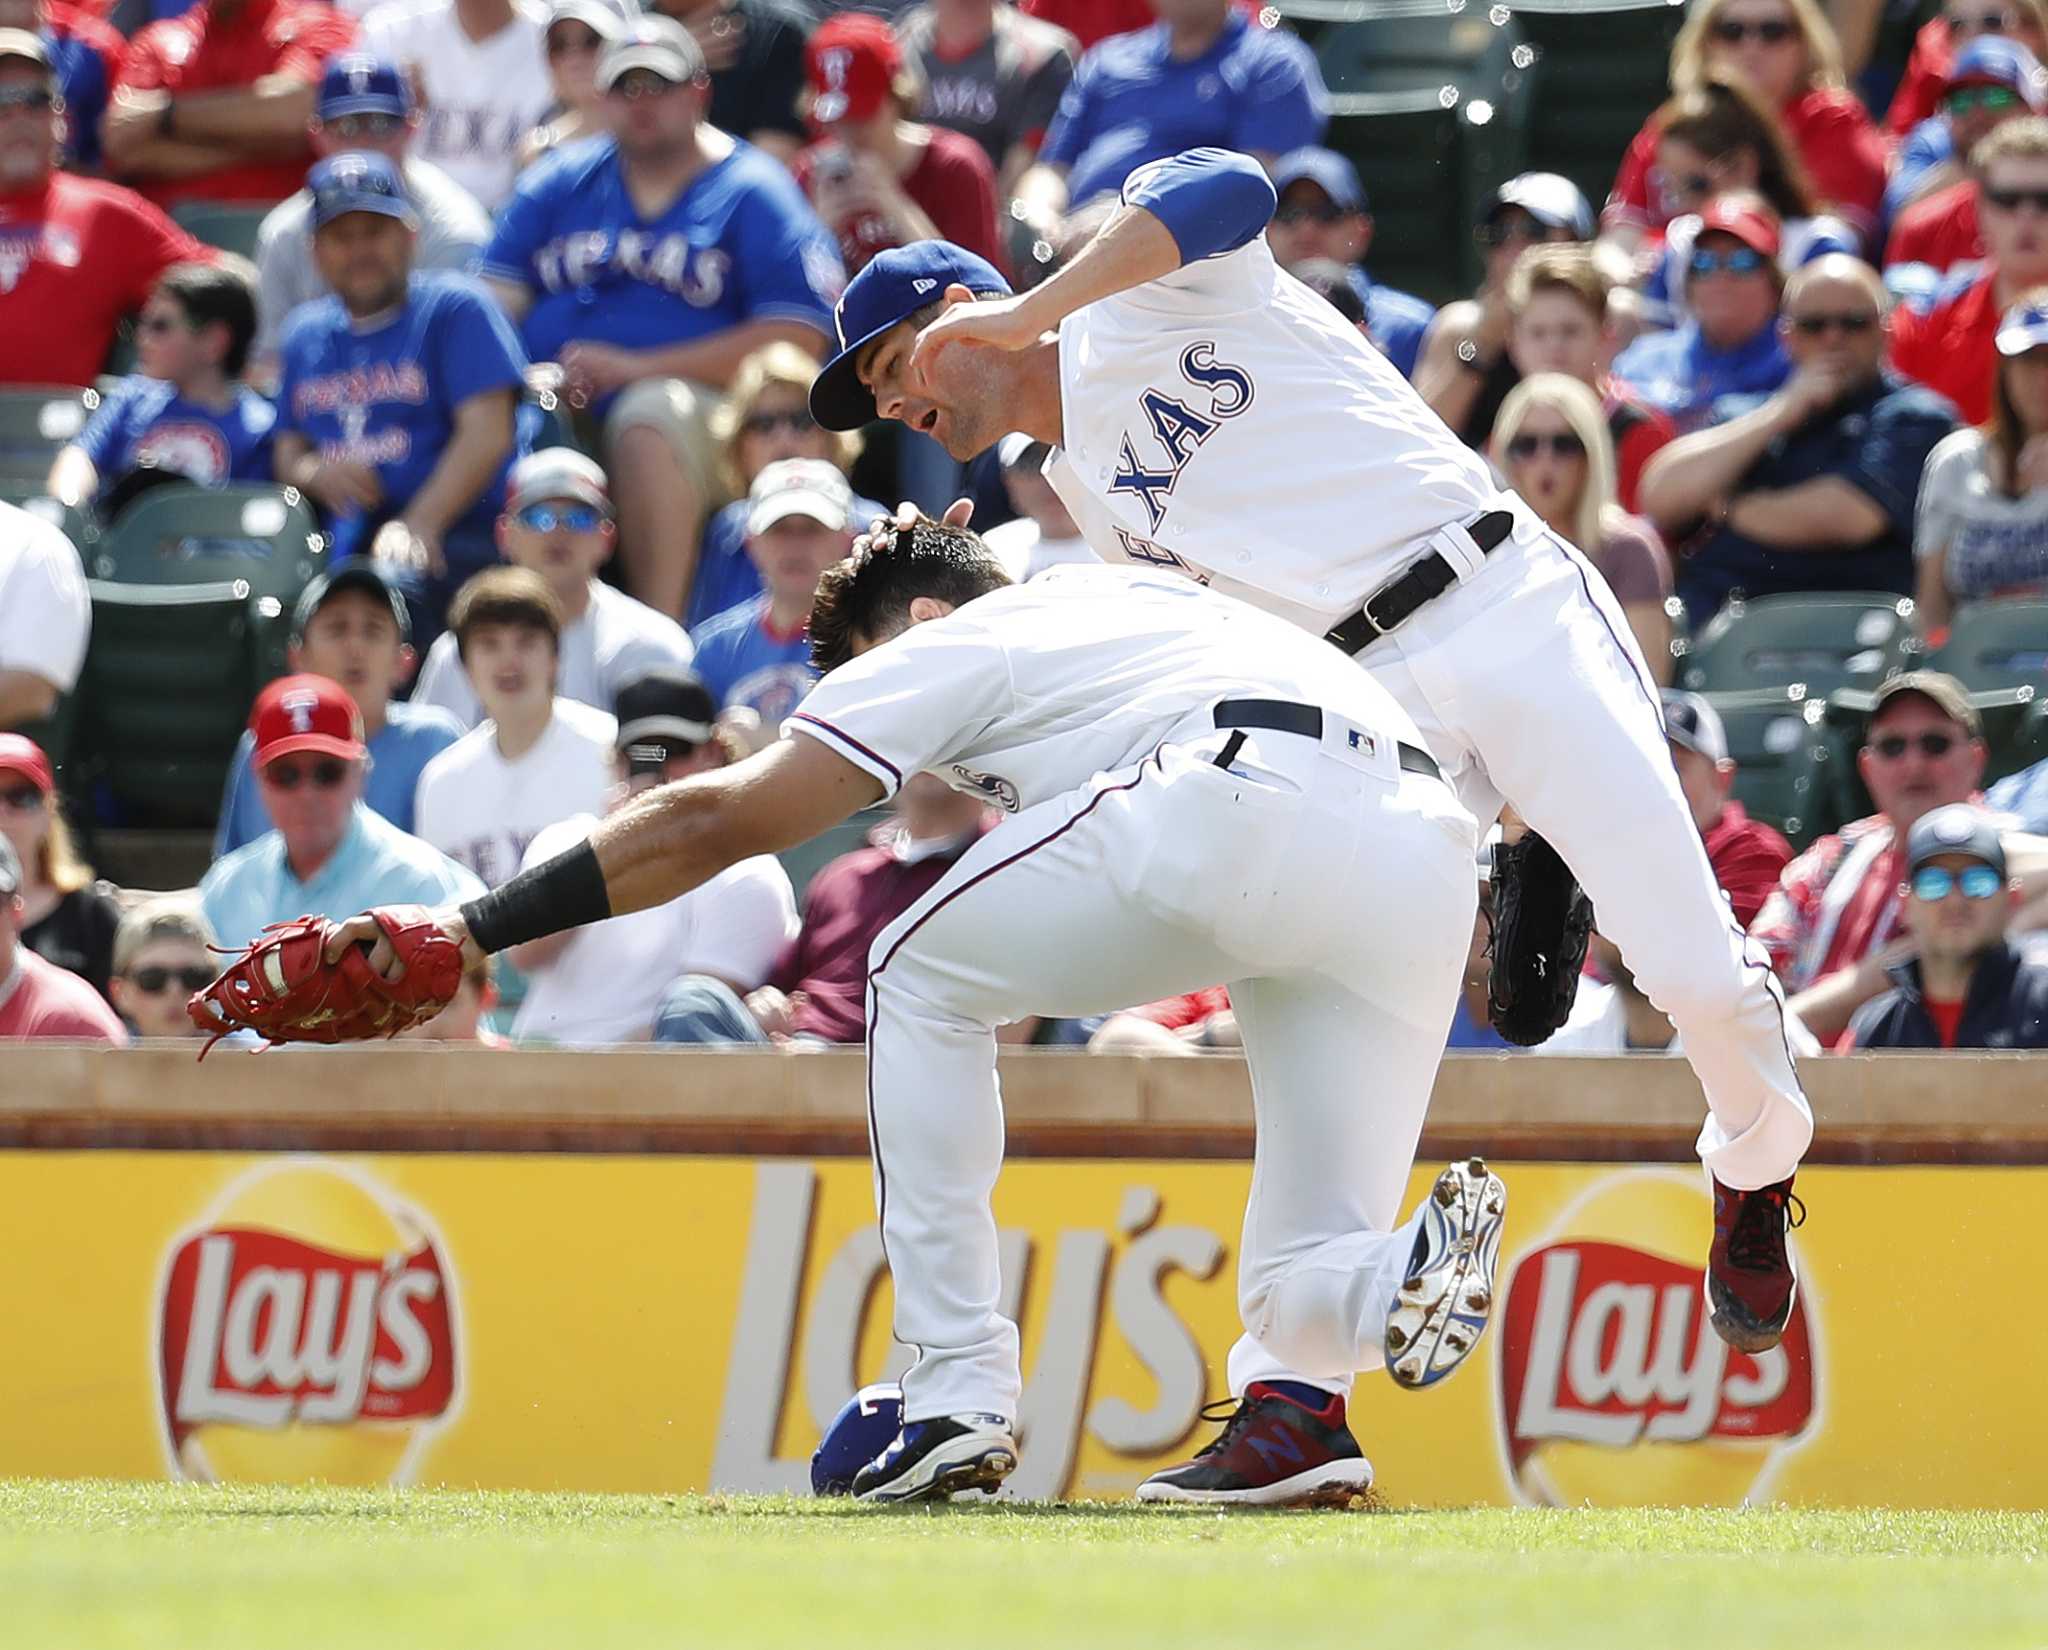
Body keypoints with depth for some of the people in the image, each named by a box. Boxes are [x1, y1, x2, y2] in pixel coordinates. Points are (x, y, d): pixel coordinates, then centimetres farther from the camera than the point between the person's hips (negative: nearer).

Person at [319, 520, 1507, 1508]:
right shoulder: (1140, 598, 39)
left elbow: (713, 822, 17)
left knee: (922, 979, 19)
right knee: (1313, 1273, 12)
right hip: (1428, 855, 6)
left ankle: (961, 1390, 12)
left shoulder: (957, 644, 20)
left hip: (1241, 801, -6)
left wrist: (476, 928, 19)